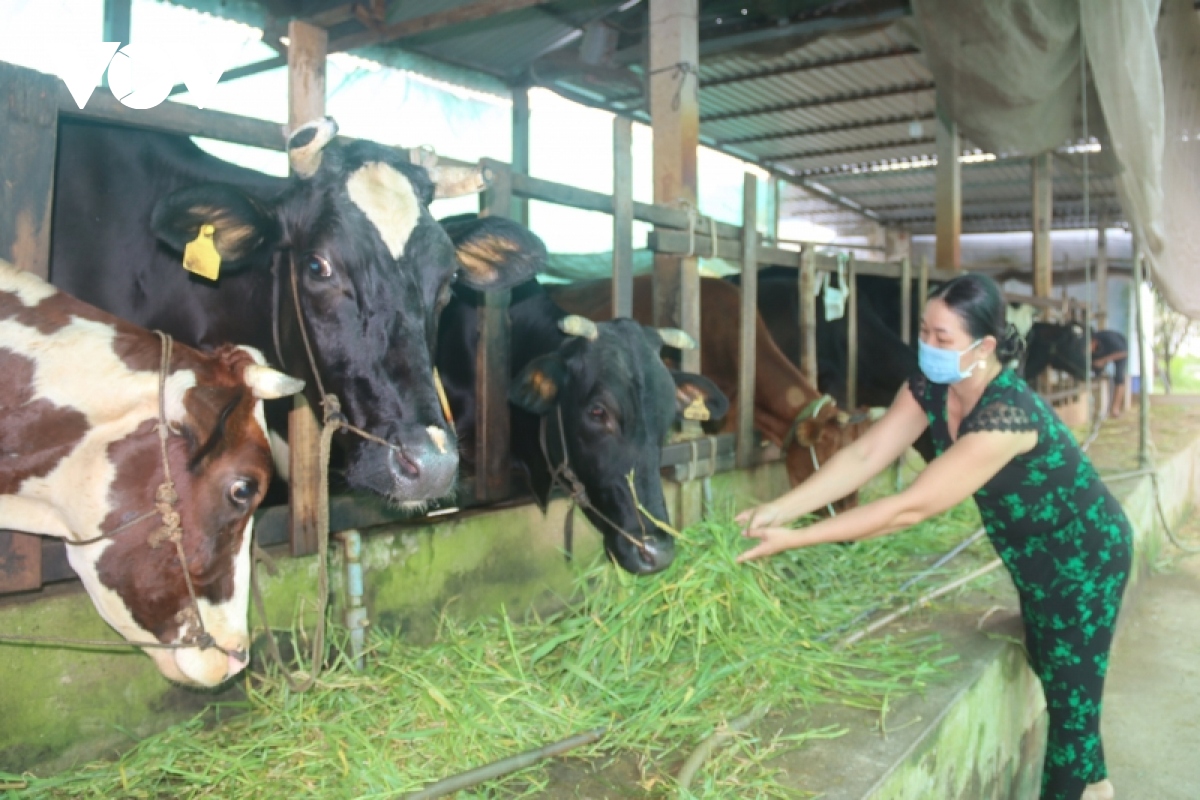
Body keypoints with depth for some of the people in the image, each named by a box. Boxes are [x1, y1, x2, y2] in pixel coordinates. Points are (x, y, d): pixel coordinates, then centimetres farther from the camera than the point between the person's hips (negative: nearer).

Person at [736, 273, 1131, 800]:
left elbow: (911, 508, -41)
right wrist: (779, 509, -33)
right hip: (1034, 556, 8)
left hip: (1086, 557, -8)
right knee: (1050, 675, 23)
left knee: (1071, 694, 5)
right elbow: (864, 456, -20)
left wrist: (794, 539, -42)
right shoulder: (930, 388, -15)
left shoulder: (1007, 414, -39)